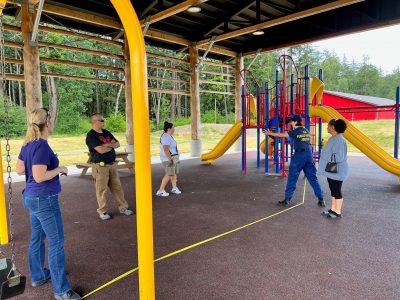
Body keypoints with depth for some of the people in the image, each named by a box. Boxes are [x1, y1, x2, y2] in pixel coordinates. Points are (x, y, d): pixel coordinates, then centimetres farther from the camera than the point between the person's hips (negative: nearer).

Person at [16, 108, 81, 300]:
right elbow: (39, 177, -26)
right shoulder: (42, 146, -21)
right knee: (56, 241, -1)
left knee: (37, 237, 20)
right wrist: (59, 169, -13)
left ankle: (37, 276, 37)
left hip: (32, 197, 9)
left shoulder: (28, 144, 6)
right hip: (44, 199, -9)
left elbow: (19, 170, 13)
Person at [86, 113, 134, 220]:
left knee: (117, 187, 10)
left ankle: (123, 207, 19)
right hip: (100, 166, -6)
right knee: (101, 189, 3)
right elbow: (101, 150, -22)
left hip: (112, 164, 7)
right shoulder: (91, 135, -10)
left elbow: (117, 144, 9)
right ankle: (102, 211, 16)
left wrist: (108, 144, -11)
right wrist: (112, 145, -4)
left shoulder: (106, 132, 13)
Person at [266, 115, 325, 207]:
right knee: (313, 178, 9)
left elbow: (281, 135, 1)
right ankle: (321, 199, 10)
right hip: (309, 154, 6)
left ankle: (287, 199, 6)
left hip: (299, 155, -6)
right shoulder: (306, 131, 13)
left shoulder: (295, 131, -4)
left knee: (292, 177, 3)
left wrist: (270, 133, 13)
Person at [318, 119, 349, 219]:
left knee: (337, 191, 0)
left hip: (337, 171, -9)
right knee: (333, 190, 15)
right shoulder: (332, 139, 10)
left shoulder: (339, 140, -19)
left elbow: (340, 156, -23)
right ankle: (333, 210, 25)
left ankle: (338, 212, 11)